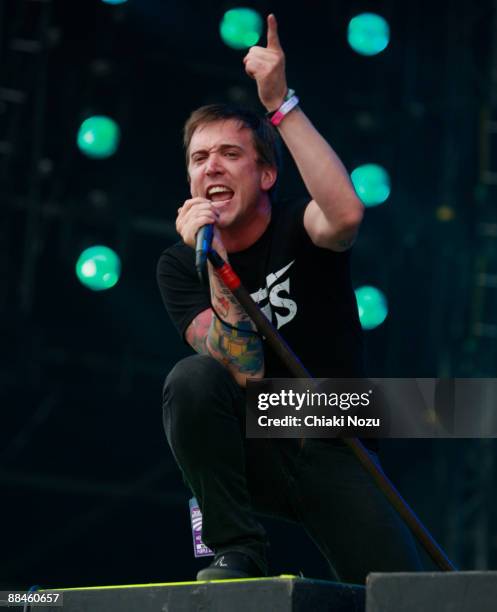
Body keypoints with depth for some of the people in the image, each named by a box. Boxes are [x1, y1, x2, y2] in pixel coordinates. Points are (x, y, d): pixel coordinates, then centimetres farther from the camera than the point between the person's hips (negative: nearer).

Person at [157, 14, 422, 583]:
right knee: (191, 379, -31)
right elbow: (246, 372, -20)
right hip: (252, 450, 1)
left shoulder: (297, 228, -9)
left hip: (332, 451, -1)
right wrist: (215, 262, -30)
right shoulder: (179, 265, -5)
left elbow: (346, 214, -37)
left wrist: (280, 103, -37)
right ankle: (237, 552, -17)